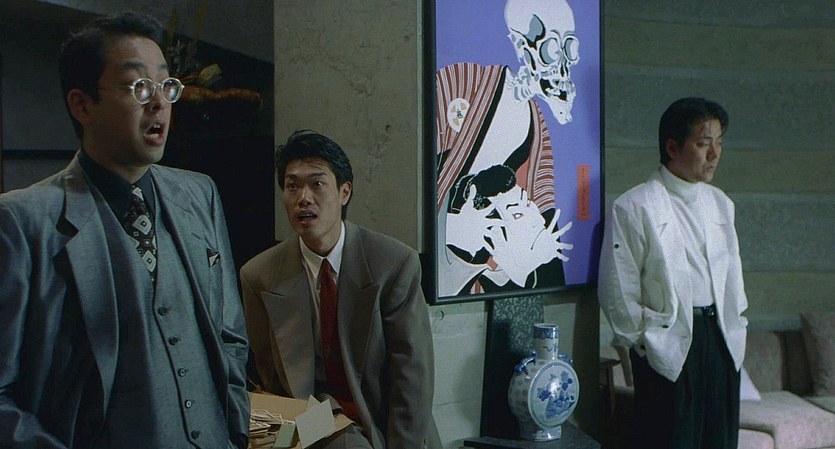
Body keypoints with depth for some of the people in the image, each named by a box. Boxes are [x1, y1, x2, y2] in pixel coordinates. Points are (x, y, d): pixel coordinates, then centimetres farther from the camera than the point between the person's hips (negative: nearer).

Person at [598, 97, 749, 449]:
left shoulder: (720, 203, 14)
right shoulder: (634, 207, -8)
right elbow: (617, 291, -9)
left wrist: (735, 331, 13)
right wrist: (643, 341, -6)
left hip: (721, 341, 6)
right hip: (668, 347, -6)